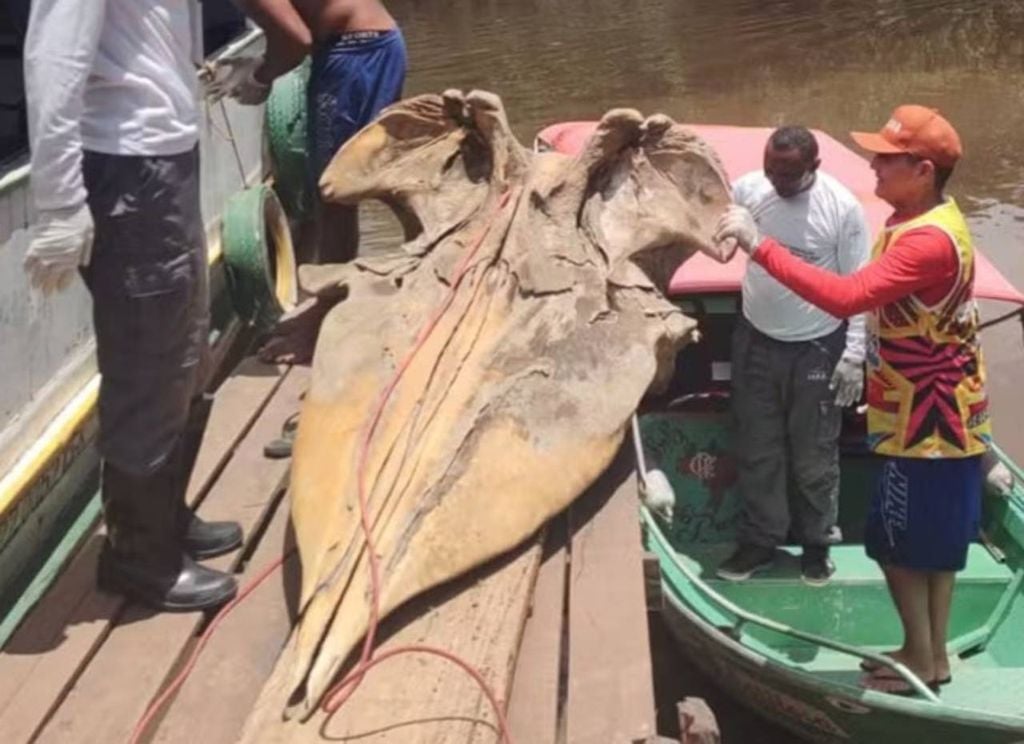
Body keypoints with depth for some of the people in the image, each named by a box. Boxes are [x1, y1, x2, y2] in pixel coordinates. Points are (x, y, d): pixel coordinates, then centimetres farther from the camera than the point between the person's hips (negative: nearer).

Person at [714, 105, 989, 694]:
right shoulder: (924, 221, 6)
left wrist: (761, 247, -36)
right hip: (932, 413, 10)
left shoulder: (930, 240, -28)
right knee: (933, 540, 18)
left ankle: (921, 658, 18)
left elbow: (845, 297, -39)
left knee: (900, 540, 4)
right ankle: (932, 653, 30)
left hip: (930, 420, -10)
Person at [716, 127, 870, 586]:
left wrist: (854, 354, -12)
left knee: (814, 457, 8)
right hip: (756, 342, 3)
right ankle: (760, 540, 26)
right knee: (757, 450, 11)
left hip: (817, 350, -3)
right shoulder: (747, 189, -8)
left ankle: (816, 545, 26)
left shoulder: (842, 207, -15)